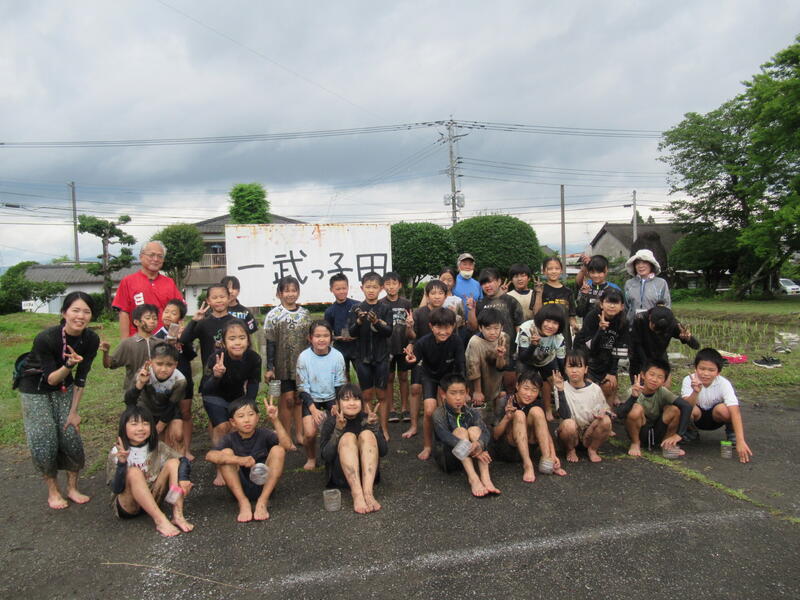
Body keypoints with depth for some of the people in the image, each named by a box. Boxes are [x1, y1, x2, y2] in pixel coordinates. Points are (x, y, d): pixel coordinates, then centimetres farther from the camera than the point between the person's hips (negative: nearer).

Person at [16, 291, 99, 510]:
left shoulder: (91, 340, -18)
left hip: (63, 388, 4)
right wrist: (69, 364, -44)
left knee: (71, 436, -4)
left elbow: (81, 378, -7)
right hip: (35, 388, -3)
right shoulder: (46, 338, -31)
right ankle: (53, 491, 13)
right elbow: (50, 379, -25)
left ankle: (72, 488, 14)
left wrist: (74, 411, -5)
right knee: (44, 441, -8)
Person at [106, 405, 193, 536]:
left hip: (152, 499, 4)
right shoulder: (116, 453, -13)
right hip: (127, 506, -3)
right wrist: (121, 463, -35)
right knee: (133, 472, -30)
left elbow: (183, 461, -9)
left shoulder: (157, 447, -3)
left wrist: (183, 478, -30)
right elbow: (116, 489, -18)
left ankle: (178, 515, -23)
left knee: (173, 462, -15)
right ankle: (160, 520, -30)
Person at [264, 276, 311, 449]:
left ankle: (299, 435, 22)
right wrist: (269, 368, -9)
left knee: (299, 398, 10)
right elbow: (271, 343, -6)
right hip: (283, 365, -3)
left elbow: (311, 339, 10)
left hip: (303, 363, 3)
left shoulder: (305, 313, 4)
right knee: (287, 398, 0)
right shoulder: (274, 315, -6)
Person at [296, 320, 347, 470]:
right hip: (311, 399, -1)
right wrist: (313, 409, -19)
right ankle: (311, 458, 13)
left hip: (332, 398, 1)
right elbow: (302, 387, -10)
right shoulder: (304, 357, -14)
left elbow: (340, 385, -1)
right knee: (310, 433, -18)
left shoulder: (337, 356, -11)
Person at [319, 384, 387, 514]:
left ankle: (368, 492, -38)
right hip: (341, 476, -1)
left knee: (367, 434, -22)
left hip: (367, 473, 1)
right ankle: (357, 495, -42)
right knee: (348, 437, -25)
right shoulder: (331, 422, -3)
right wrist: (338, 430, -25)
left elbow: (383, 451, -6)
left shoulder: (367, 419, 1)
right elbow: (325, 456, -13)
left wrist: (373, 426, -20)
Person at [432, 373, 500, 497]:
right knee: (460, 431, -26)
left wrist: (479, 444, -40)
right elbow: (445, 436, -27)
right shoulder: (439, 414, -11)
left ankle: (485, 477, -34)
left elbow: (485, 432, -16)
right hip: (447, 459, -3)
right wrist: (472, 450, -39)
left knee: (474, 430, -22)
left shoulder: (473, 413, 0)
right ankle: (472, 478, -39)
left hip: (470, 457, 3)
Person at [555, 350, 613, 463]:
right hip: (571, 433, -2)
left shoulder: (595, 389, -5)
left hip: (589, 434, 2)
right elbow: (565, 416, -23)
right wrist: (560, 390, -32)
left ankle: (592, 449, 0)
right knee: (568, 424, -35)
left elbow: (605, 412, 4)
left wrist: (603, 415, -21)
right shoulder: (562, 387, -12)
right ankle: (570, 450, -2)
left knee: (606, 421, -26)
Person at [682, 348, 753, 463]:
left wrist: (740, 441, -45)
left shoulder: (724, 384, -25)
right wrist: (695, 392, -54)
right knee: (692, 410, -35)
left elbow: (735, 412, -34)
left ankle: (731, 431, 0)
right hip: (696, 418, 0)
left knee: (723, 409, -34)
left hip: (715, 418, 0)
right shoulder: (688, 380, -24)